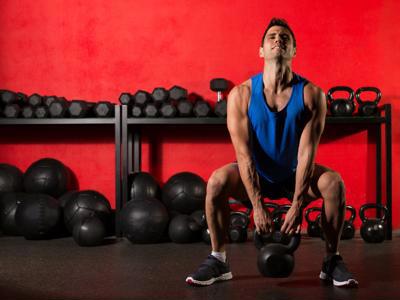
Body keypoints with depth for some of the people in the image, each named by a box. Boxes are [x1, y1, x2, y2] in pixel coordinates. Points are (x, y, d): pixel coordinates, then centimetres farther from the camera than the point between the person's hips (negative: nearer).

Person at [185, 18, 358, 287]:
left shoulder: (311, 94, -18)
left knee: (334, 182, -28)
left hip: (294, 175, 1)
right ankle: (218, 261, -13)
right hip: (256, 174, 0)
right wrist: (257, 205, -27)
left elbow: (307, 152, -22)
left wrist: (297, 204, -27)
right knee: (217, 181, -30)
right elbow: (244, 154, -22)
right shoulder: (241, 94, -19)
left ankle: (332, 260, -10)